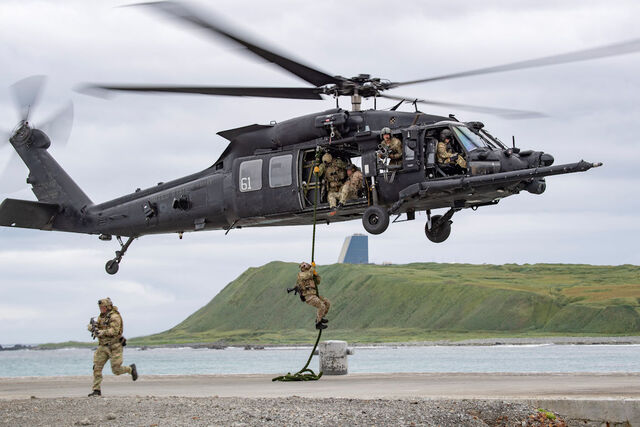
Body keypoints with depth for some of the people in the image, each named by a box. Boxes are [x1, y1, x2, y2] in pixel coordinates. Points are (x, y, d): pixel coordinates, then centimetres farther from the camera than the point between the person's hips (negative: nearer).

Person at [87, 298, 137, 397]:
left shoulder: (114, 316, -12)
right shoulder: (101, 317, 11)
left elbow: (114, 331, -23)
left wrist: (101, 332, -32)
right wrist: (92, 327, -13)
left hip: (114, 347, -6)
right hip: (102, 347, 6)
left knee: (116, 370, -4)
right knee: (97, 368, -5)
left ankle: (131, 369, 24)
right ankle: (96, 390, -3)